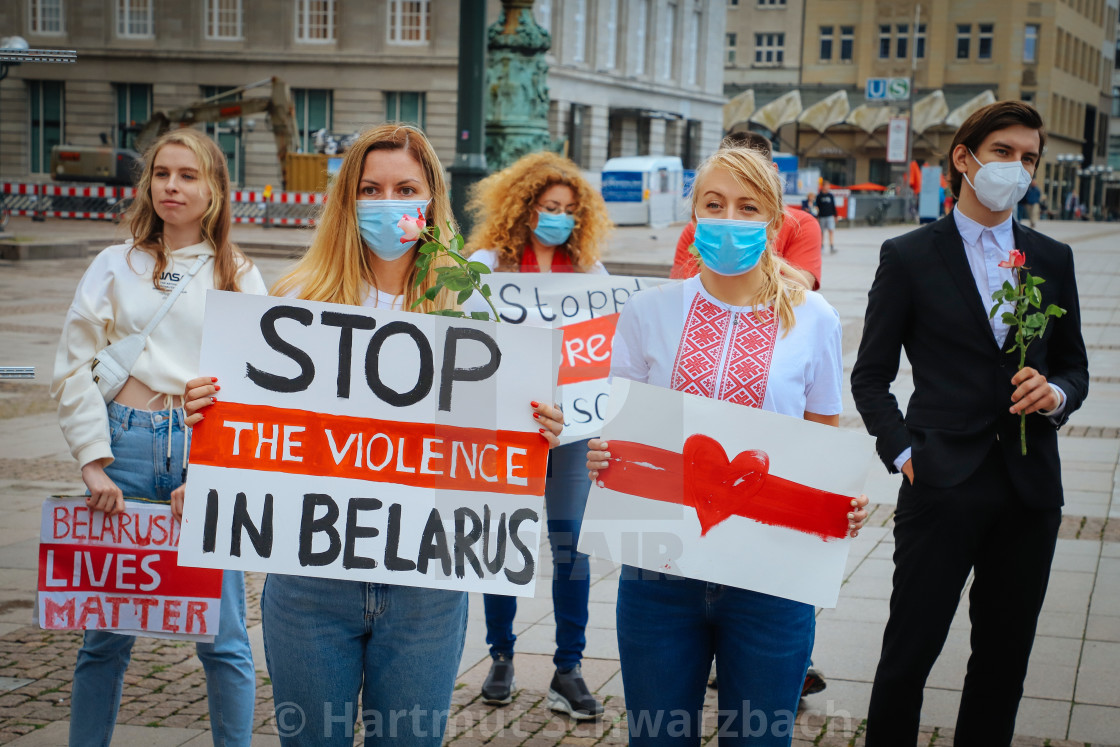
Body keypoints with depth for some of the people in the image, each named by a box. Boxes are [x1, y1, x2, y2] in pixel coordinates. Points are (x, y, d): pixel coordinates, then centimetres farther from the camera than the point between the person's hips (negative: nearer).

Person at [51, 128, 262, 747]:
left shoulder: (239, 276, 9)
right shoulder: (115, 267, 10)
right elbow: (73, 369, 6)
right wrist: (93, 463, -4)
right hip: (128, 446, 1)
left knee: (223, 638, -1)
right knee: (105, 633, 6)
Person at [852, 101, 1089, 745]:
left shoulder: (1053, 259, 11)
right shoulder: (909, 257, 1)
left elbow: (1074, 367, 18)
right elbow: (871, 377, 3)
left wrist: (1056, 394, -5)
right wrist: (903, 453, -9)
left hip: (1030, 486, 4)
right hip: (944, 486, -4)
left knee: (1005, 656, 12)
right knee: (910, 651, -2)